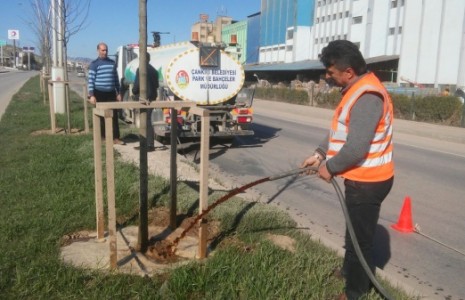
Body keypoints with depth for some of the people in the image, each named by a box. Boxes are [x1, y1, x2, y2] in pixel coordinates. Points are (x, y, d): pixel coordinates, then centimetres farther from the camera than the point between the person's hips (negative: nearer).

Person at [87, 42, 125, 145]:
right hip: (100, 94, -4)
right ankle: (102, 137, 13)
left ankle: (115, 138, 2)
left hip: (111, 93, 4)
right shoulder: (94, 64, -3)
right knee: (101, 116, 3)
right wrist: (91, 95, -16)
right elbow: (90, 80, -7)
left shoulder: (112, 63, 11)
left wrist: (118, 93, 13)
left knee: (114, 115, -1)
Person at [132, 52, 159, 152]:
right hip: (152, 98, 8)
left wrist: (134, 92, 5)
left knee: (146, 121, -7)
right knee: (146, 120, 13)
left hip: (144, 98, -8)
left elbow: (137, 84, -12)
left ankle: (150, 145, -7)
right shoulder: (154, 70, 14)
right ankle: (146, 143, 17)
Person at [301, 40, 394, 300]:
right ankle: (350, 270, 47)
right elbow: (340, 131, 15)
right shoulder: (357, 90, 8)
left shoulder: (367, 96, -26)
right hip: (363, 178, 10)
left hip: (368, 181, -10)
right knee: (357, 230, 26)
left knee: (360, 235, 5)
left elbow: (356, 148, -29)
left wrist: (330, 167, -15)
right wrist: (320, 154, 8)